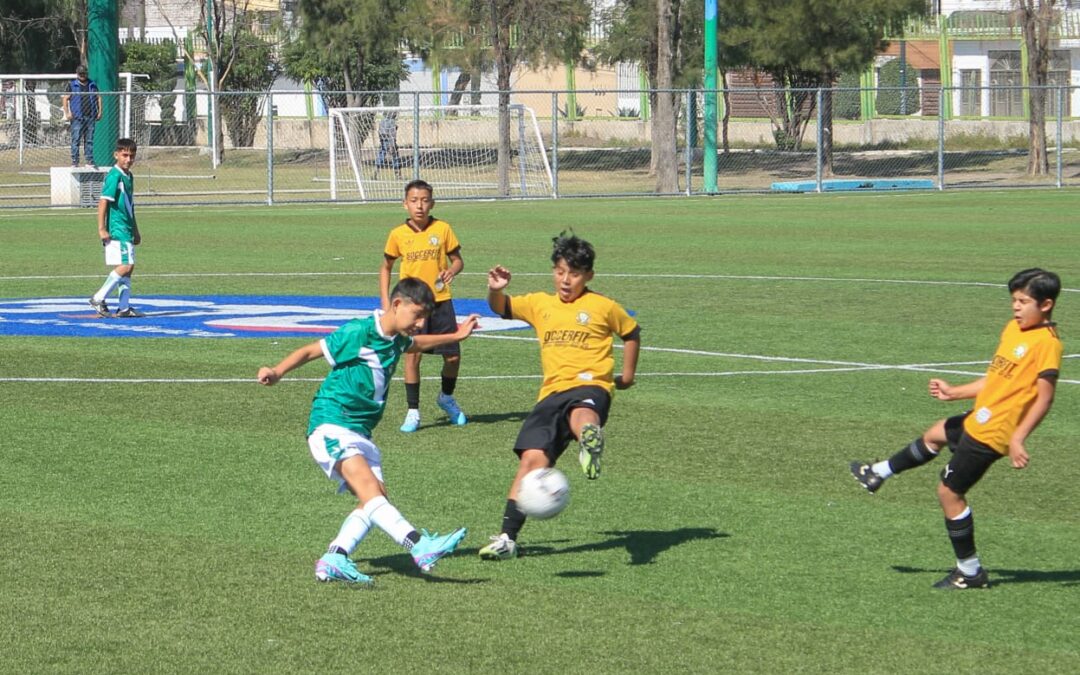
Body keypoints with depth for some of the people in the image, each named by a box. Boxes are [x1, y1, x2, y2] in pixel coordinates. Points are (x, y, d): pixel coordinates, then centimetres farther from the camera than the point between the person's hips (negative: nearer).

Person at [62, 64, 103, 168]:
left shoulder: (92, 85, 15)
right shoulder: (72, 85, 4)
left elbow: (98, 97, 19)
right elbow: (65, 99, 1)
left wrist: (99, 112, 9)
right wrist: (67, 113, -9)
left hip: (90, 116, 4)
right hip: (77, 117, -4)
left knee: (90, 140, 6)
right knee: (76, 140, -6)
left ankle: (89, 161, 10)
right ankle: (74, 161, -5)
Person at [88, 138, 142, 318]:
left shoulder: (128, 176, 16)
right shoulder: (114, 176, -12)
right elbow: (103, 202, -16)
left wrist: (135, 231, 28)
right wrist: (102, 229, -21)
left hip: (126, 230, 9)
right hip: (116, 229, -9)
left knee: (127, 267, 9)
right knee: (126, 265, -15)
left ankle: (124, 308, 12)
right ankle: (99, 298, -9)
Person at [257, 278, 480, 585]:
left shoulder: (396, 340, 13)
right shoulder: (358, 333, -12)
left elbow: (416, 343, 39)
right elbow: (309, 351, -8)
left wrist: (455, 336, 44)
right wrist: (277, 372, -22)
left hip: (360, 433, 9)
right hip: (330, 425, -9)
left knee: (375, 499, -10)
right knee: (368, 487, -25)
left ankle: (333, 559, -15)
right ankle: (420, 546, -43)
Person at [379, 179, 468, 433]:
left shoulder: (443, 229, -2)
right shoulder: (398, 234, -1)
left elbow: (457, 260, 5)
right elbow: (386, 267, 11)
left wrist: (452, 271, -18)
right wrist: (385, 301, 4)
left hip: (441, 301, 1)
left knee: (453, 355, 4)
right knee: (412, 355, -9)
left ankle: (447, 398, 33)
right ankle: (413, 412, 0)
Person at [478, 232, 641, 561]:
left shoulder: (603, 307, 8)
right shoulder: (540, 304, 18)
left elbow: (631, 332, 22)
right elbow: (502, 308, 19)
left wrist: (627, 374, 23)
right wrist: (495, 289, -3)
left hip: (591, 387, -4)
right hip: (552, 393, 4)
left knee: (582, 415, -42)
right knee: (532, 458, -10)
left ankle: (590, 440, -81)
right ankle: (508, 538, -6)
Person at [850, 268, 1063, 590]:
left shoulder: (1046, 343, -19)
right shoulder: (1013, 329, 7)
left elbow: (1044, 397, -21)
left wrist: (1018, 438, -27)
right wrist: (954, 392, 16)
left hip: (991, 433, -9)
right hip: (977, 420, 9)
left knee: (949, 491, -3)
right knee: (934, 436, 32)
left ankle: (970, 572, 7)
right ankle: (879, 473, 57)